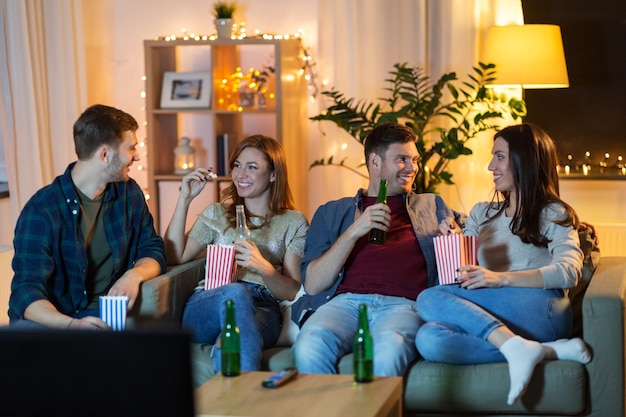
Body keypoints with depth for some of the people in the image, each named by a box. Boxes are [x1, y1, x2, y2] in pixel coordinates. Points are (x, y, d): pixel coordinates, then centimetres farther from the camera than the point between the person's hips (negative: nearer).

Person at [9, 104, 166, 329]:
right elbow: (27, 290, -16)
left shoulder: (129, 194, 9)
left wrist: (134, 274, -12)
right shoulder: (42, 209, -10)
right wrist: (70, 325, -37)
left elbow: (153, 250, 14)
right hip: (56, 318, -2)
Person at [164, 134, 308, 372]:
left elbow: (293, 292, 9)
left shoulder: (293, 223, 20)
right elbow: (175, 256, 12)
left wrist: (263, 267, -12)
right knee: (236, 292, -39)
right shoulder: (217, 214, 28)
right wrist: (184, 199, 10)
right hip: (207, 305, 1)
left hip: (261, 310, -1)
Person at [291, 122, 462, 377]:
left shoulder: (431, 206, 29)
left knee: (389, 349, -38)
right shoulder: (333, 212, 23)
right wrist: (354, 232, 0)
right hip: (346, 301, 0)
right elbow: (312, 285, 10)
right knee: (309, 348, -36)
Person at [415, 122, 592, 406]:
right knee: (429, 338, -29)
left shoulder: (554, 214, 13)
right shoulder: (481, 213, 29)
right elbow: (462, 271, 24)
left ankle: (517, 349, -32)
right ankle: (546, 351, -28)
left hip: (540, 310, -5)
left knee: (430, 300, -24)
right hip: (488, 317, 5)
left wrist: (502, 278, -16)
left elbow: (568, 273, -4)